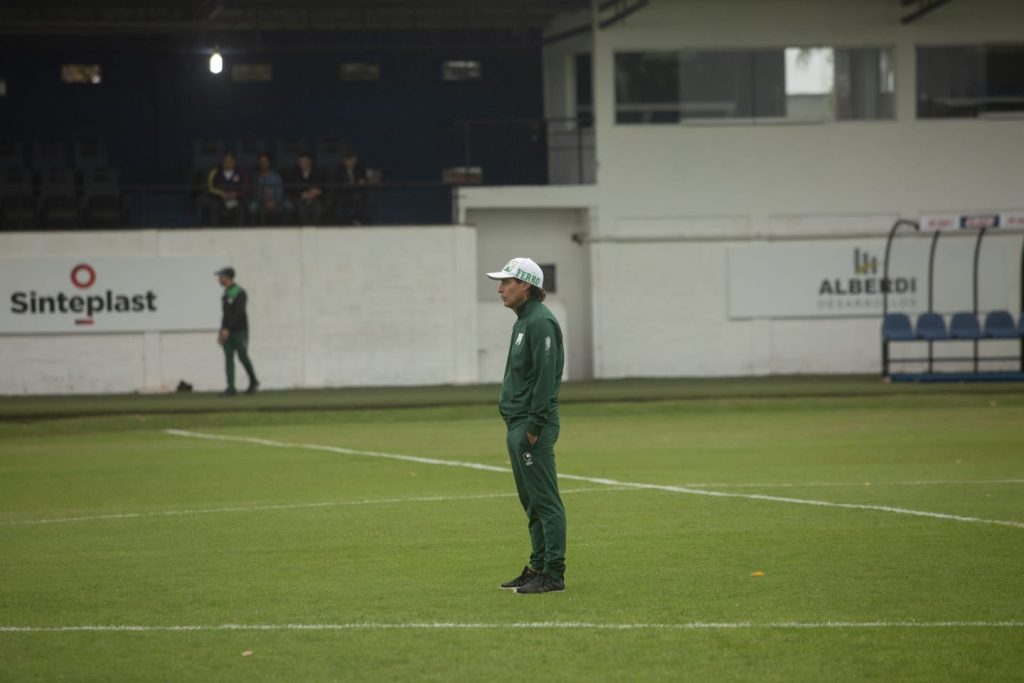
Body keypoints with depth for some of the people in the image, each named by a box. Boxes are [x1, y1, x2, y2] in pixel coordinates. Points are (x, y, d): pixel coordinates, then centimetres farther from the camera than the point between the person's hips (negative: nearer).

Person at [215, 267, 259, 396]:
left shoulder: (240, 293, -14)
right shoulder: (226, 294, 13)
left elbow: (238, 313, -24)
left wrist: (227, 329, -30)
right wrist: (221, 332, 15)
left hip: (240, 331, -7)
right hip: (228, 332, 7)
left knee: (243, 357, -2)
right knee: (228, 358, -5)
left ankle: (253, 382, 21)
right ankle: (231, 388, -10)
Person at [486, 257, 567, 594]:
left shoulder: (540, 322, -14)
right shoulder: (524, 321, 18)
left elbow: (546, 377, -21)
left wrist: (534, 427, -22)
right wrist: (519, 427, 18)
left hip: (533, 425, -11)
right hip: (517, 425, 11)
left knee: (545, 501, -9)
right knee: (532, 502, 13)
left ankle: (553, 574, -8)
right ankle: (538, 567, 19)